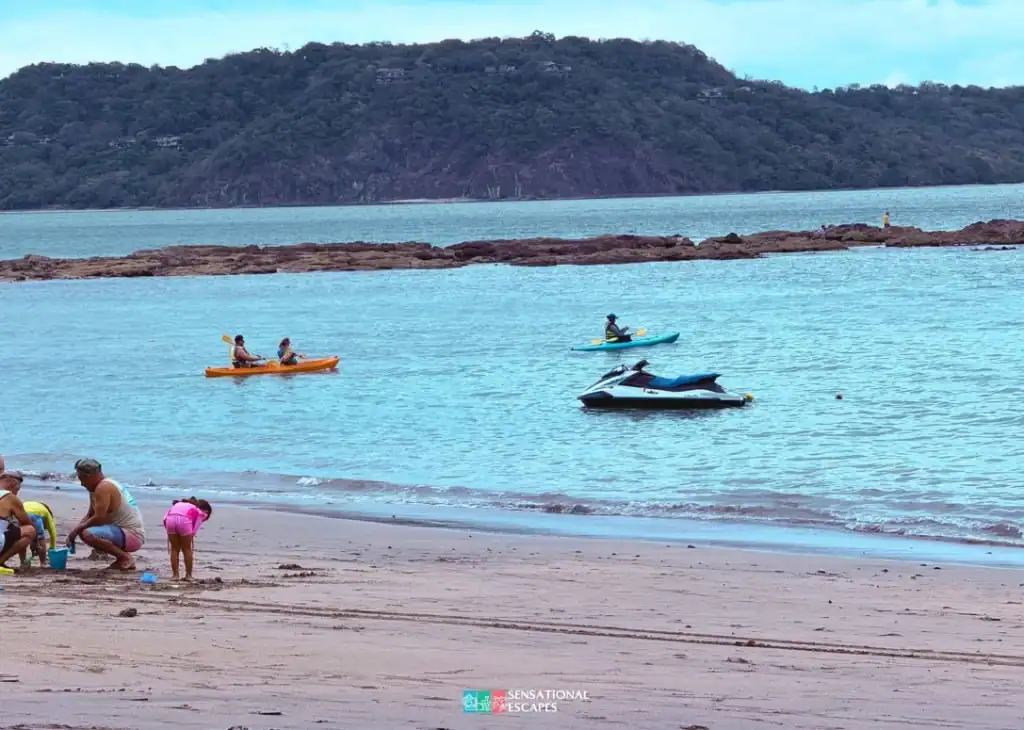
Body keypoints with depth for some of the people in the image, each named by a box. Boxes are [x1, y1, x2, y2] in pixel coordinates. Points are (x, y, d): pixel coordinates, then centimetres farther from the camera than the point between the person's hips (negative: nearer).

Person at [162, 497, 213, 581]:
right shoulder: (201, 512, 26)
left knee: (174, 549, 19)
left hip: (170, 518, 3)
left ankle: (175, 575, 20)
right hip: (184, 520, -3)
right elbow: (193, 531, 13)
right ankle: (188, 575, 20)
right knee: (187, 550, 16)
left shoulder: (180, 504, 38)